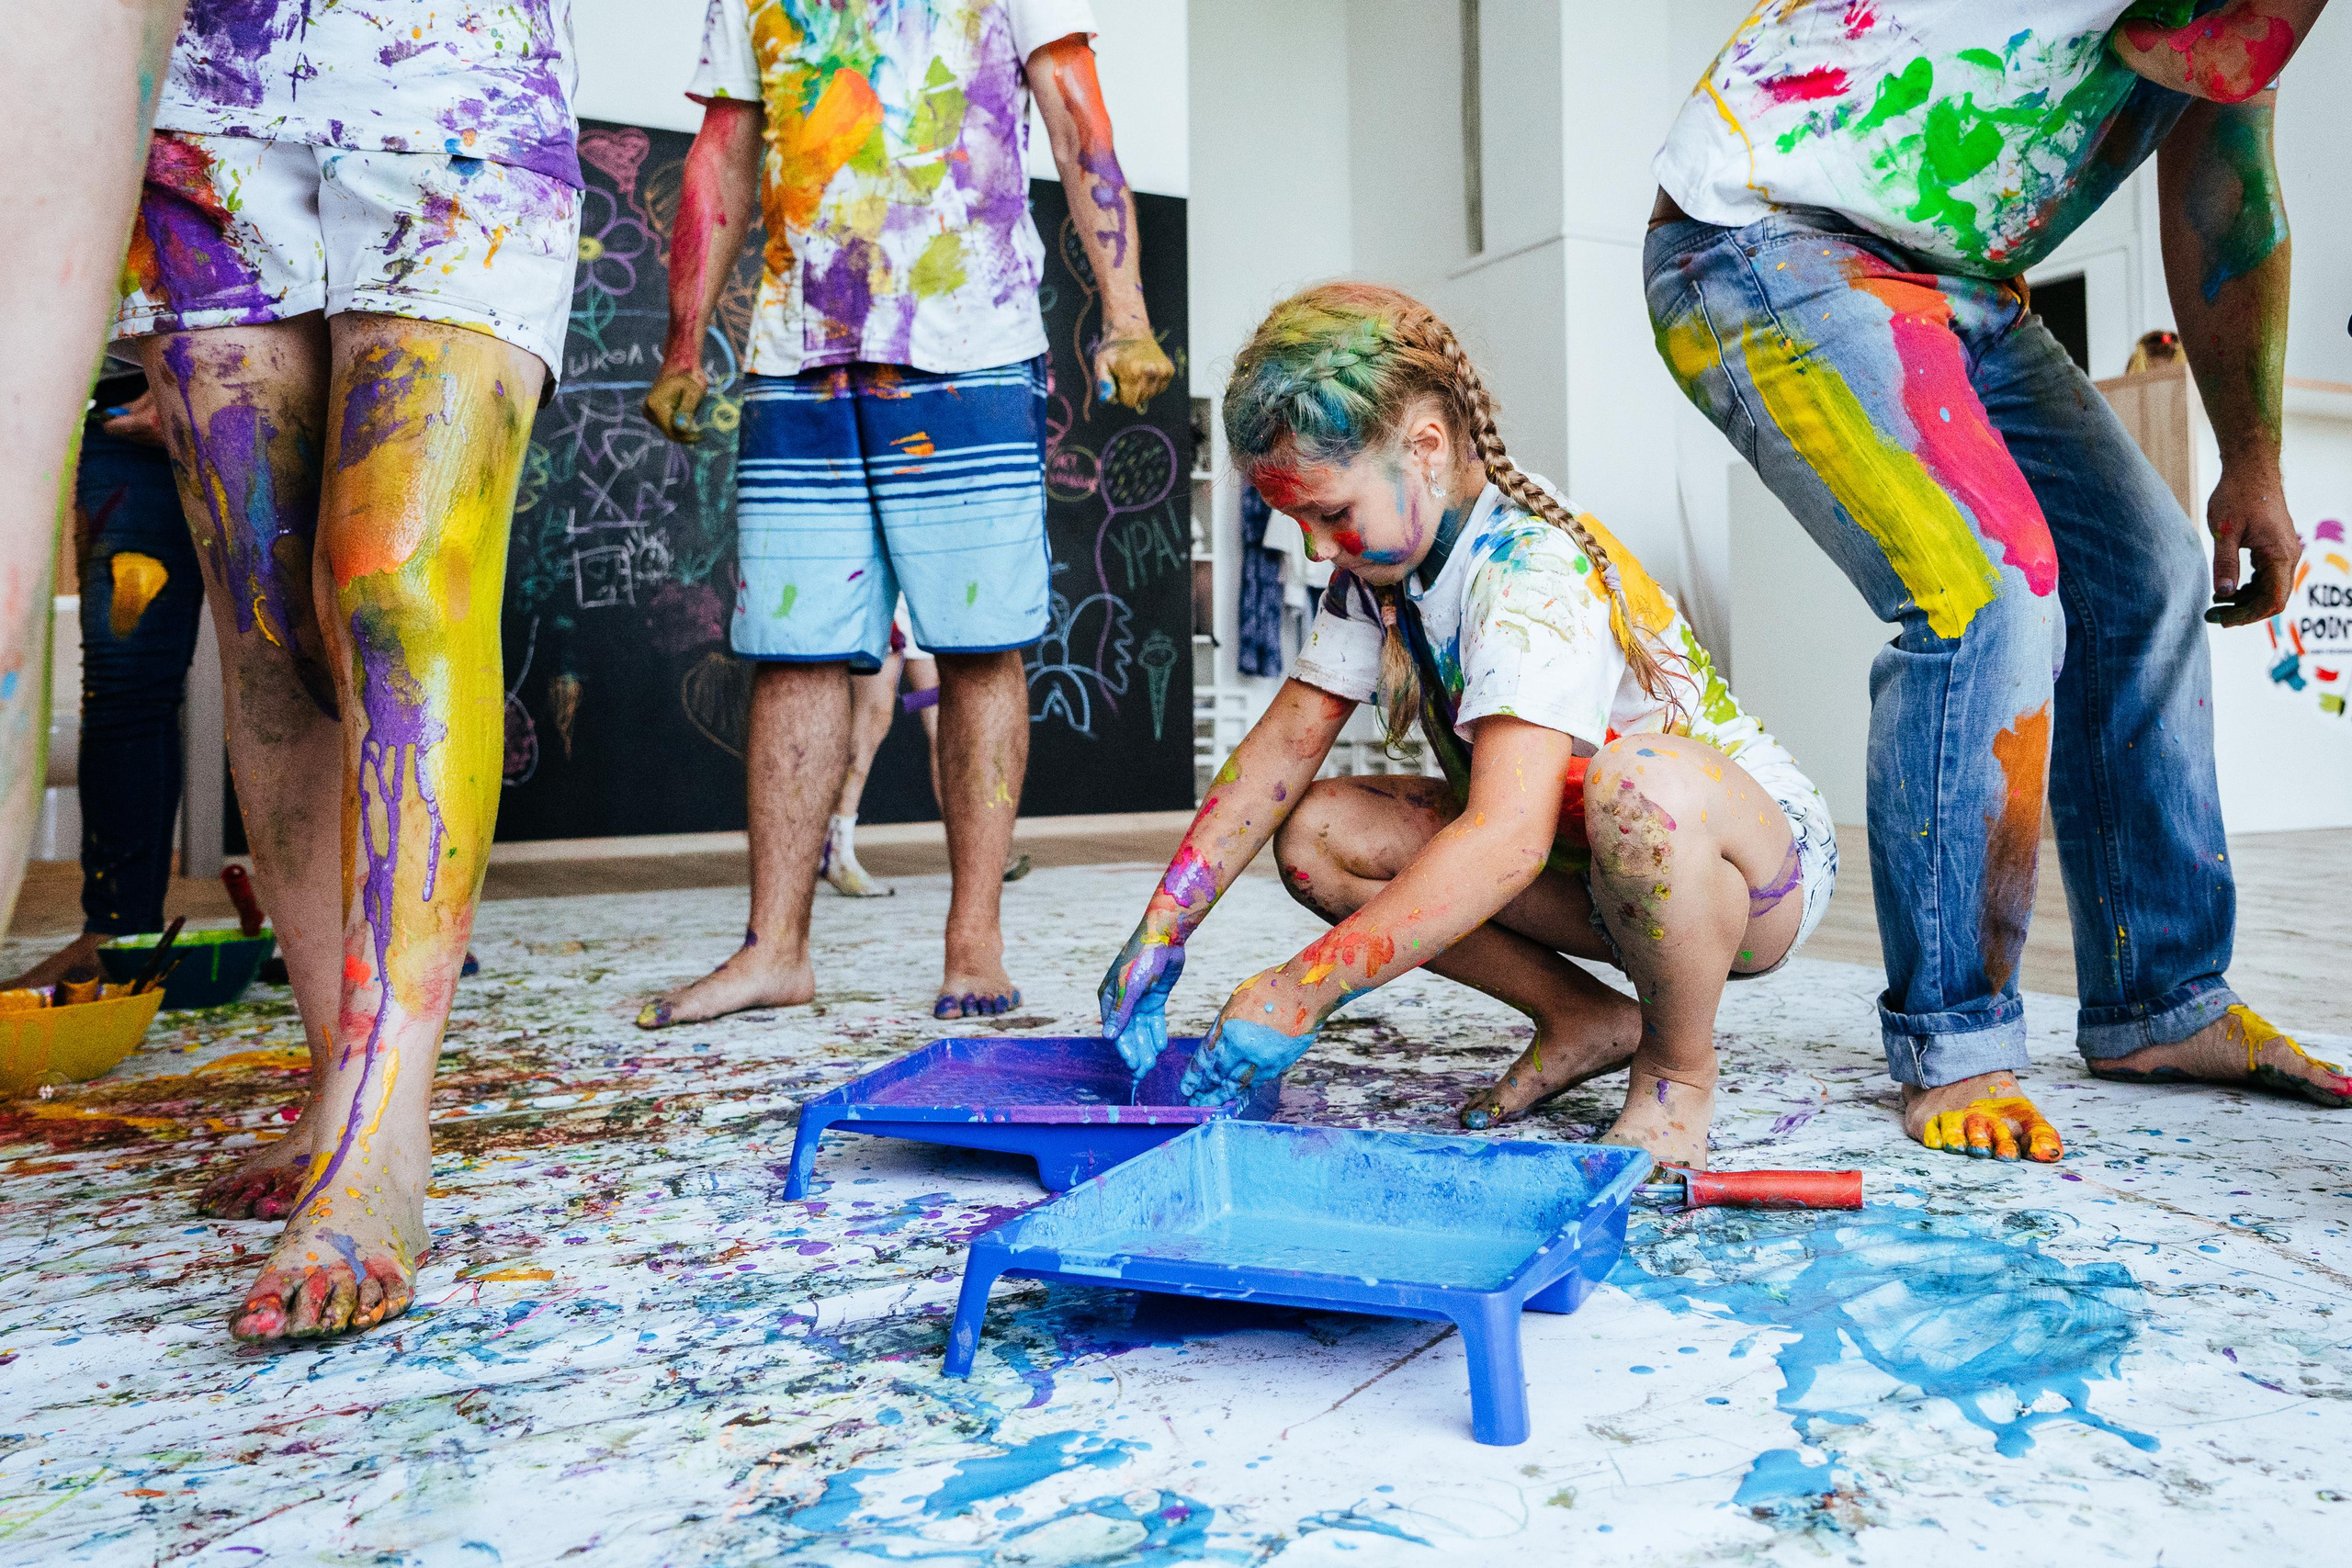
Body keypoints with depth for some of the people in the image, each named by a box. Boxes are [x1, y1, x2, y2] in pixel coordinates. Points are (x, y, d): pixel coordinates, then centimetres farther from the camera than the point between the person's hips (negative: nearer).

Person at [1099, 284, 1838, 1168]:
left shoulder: (1536, 573, -30)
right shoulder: (1381, 558, -5)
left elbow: (1506, 840, -41)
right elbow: (1289, 737, -3)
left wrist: (1297, 994, -39)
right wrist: (1162, 928, -11)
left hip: (1757, 862, -7)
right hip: (1585, 867, 7)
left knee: (1640, 779, -42)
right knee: (1316, 834, -10)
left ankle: (1679, 1074, -13)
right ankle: (1588, 1024, 4)